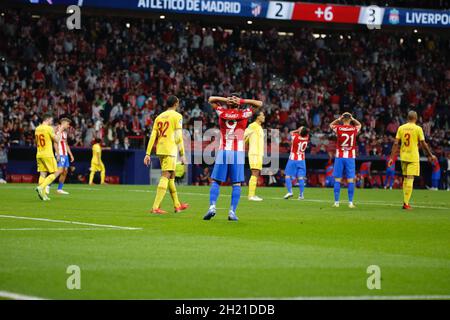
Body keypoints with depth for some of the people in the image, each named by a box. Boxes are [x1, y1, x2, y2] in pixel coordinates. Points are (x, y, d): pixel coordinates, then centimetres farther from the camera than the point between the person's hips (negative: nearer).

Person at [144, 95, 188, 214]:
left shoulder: (159, 117, 15)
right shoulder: (177, 116, -4)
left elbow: (152, 136, 10)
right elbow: (179, 137, -10)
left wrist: (148, 154, 9)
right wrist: (182, 155, -7)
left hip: (160, 150, 7)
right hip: (170, 150, -7)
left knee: (171, 177, 19)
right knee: (165, 177, -10)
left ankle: (177, 205, 30)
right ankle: (155, 207, -19)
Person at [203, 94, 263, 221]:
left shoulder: (222, 112, 4)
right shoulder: (243, 114, 1)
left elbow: (211, 99, 19)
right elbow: (259, 103, 10)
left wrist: (226, 100, 8)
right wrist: (242, 101, 4)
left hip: (223, 152, 1)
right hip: (238, 153, -1)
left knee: (216, 181, 6)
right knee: (236, 183, 3)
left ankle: (212, 207, -12)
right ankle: (232, 212, -6)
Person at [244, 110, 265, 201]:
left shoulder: (259, 127, 19)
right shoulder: (253, 126, -10)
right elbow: (244, 137, -13)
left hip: (259, 154, 10)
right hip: (254, 153, -10)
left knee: (256, 175, 9)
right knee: (255, 174, -13)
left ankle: (253, 195, 11)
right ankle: (251, 195, -15)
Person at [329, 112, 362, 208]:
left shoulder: (339, 128, -6)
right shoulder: (354, 129, -2)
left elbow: (331, 125, 17)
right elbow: (359, 125, 23)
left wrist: (339, 119, 13)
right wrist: (353, 119, 16)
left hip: (340, 157, 0)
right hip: (350, 157, 0)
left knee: (337, 180, 4)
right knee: (350, 180, 2)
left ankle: (336, 202, 2)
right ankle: (350, 202, 0)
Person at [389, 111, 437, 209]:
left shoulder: (401, 128, 3)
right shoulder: (418, 129, -7)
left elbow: (396, 144, 0)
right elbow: (423, 144, -5)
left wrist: (392, 158, 3)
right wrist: (430, 155, 7)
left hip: (403, 157, 4)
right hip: (413, 157, -4)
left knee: (405, 178, 17)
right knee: (410, 179, -5)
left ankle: (405, 201, 19)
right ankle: (406, 203, -10)